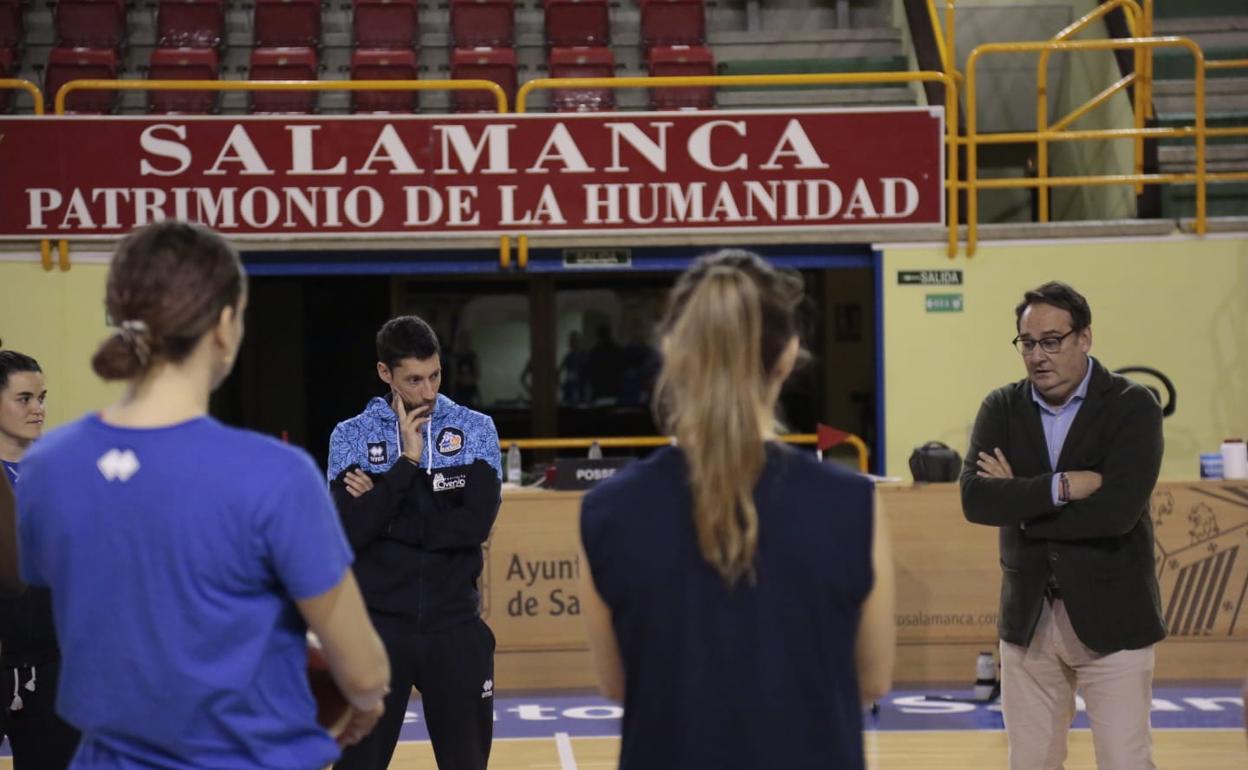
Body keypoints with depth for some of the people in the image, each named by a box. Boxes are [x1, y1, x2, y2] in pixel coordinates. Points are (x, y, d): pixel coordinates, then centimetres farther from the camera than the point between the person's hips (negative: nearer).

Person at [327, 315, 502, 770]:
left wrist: (386, 514, -9)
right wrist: (407, 462, -14)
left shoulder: (475, 430, 1)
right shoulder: (351, 436, 0)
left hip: (455, 626, 1)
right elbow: (352, 530, -13)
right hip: (378, 625, -1)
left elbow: (476, 523, -11)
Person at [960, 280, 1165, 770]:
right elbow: (975, 499, -12)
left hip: (1110, 618, -4)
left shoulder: (1133, 407, -7)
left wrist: (1020, 502, -12)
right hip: (1027, 619, 4)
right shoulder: (1001, 409, 4)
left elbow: (1117, 509, -22)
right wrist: (1061, 487, -21)